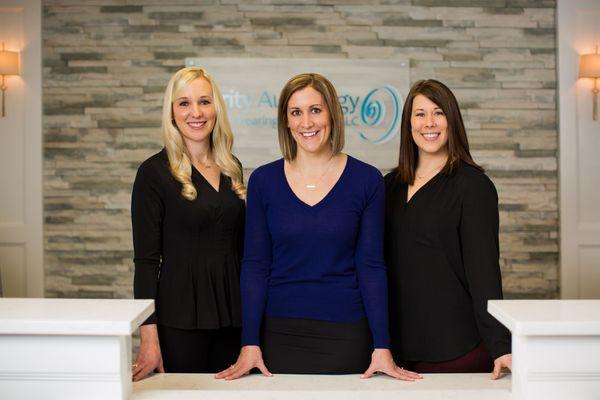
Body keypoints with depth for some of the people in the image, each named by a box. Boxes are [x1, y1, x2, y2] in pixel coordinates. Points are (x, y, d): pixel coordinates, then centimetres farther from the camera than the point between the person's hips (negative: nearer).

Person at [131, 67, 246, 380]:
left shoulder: (232, 168, 9)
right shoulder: (155, 172, -7)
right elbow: (146, 260, -10)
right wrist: (149, 336, -16)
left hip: (232, 314, 5)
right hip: (181, 317, -5)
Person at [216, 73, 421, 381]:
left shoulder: (366, 180, -3)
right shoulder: (263, 180, 0)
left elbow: (371, 266, -3)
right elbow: (255, 265, 0)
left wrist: (382, 347, -7)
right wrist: (249, 343, -6)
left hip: (346, 332, -1)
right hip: (280, 332, 1)